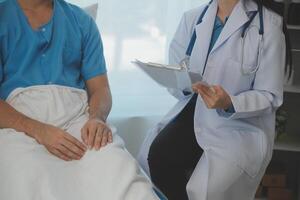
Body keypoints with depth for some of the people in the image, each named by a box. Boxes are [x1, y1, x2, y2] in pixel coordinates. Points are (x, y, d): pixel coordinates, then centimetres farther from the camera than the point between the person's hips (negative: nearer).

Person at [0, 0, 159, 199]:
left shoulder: (81, 21, 19)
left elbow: (100, 87, 13)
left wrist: (96, 118, -11)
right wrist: (38, 130, -20)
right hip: (17, 119, -2)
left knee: (120, 177, -30)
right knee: (27, 183, -36)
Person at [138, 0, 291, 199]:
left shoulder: (268, 25, -12)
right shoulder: (193, 18, 4)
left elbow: (270, 96, -10)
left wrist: (230, 104, -29)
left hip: (241, 125, -4)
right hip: (195, 110, 5)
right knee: (157, 155, -23)